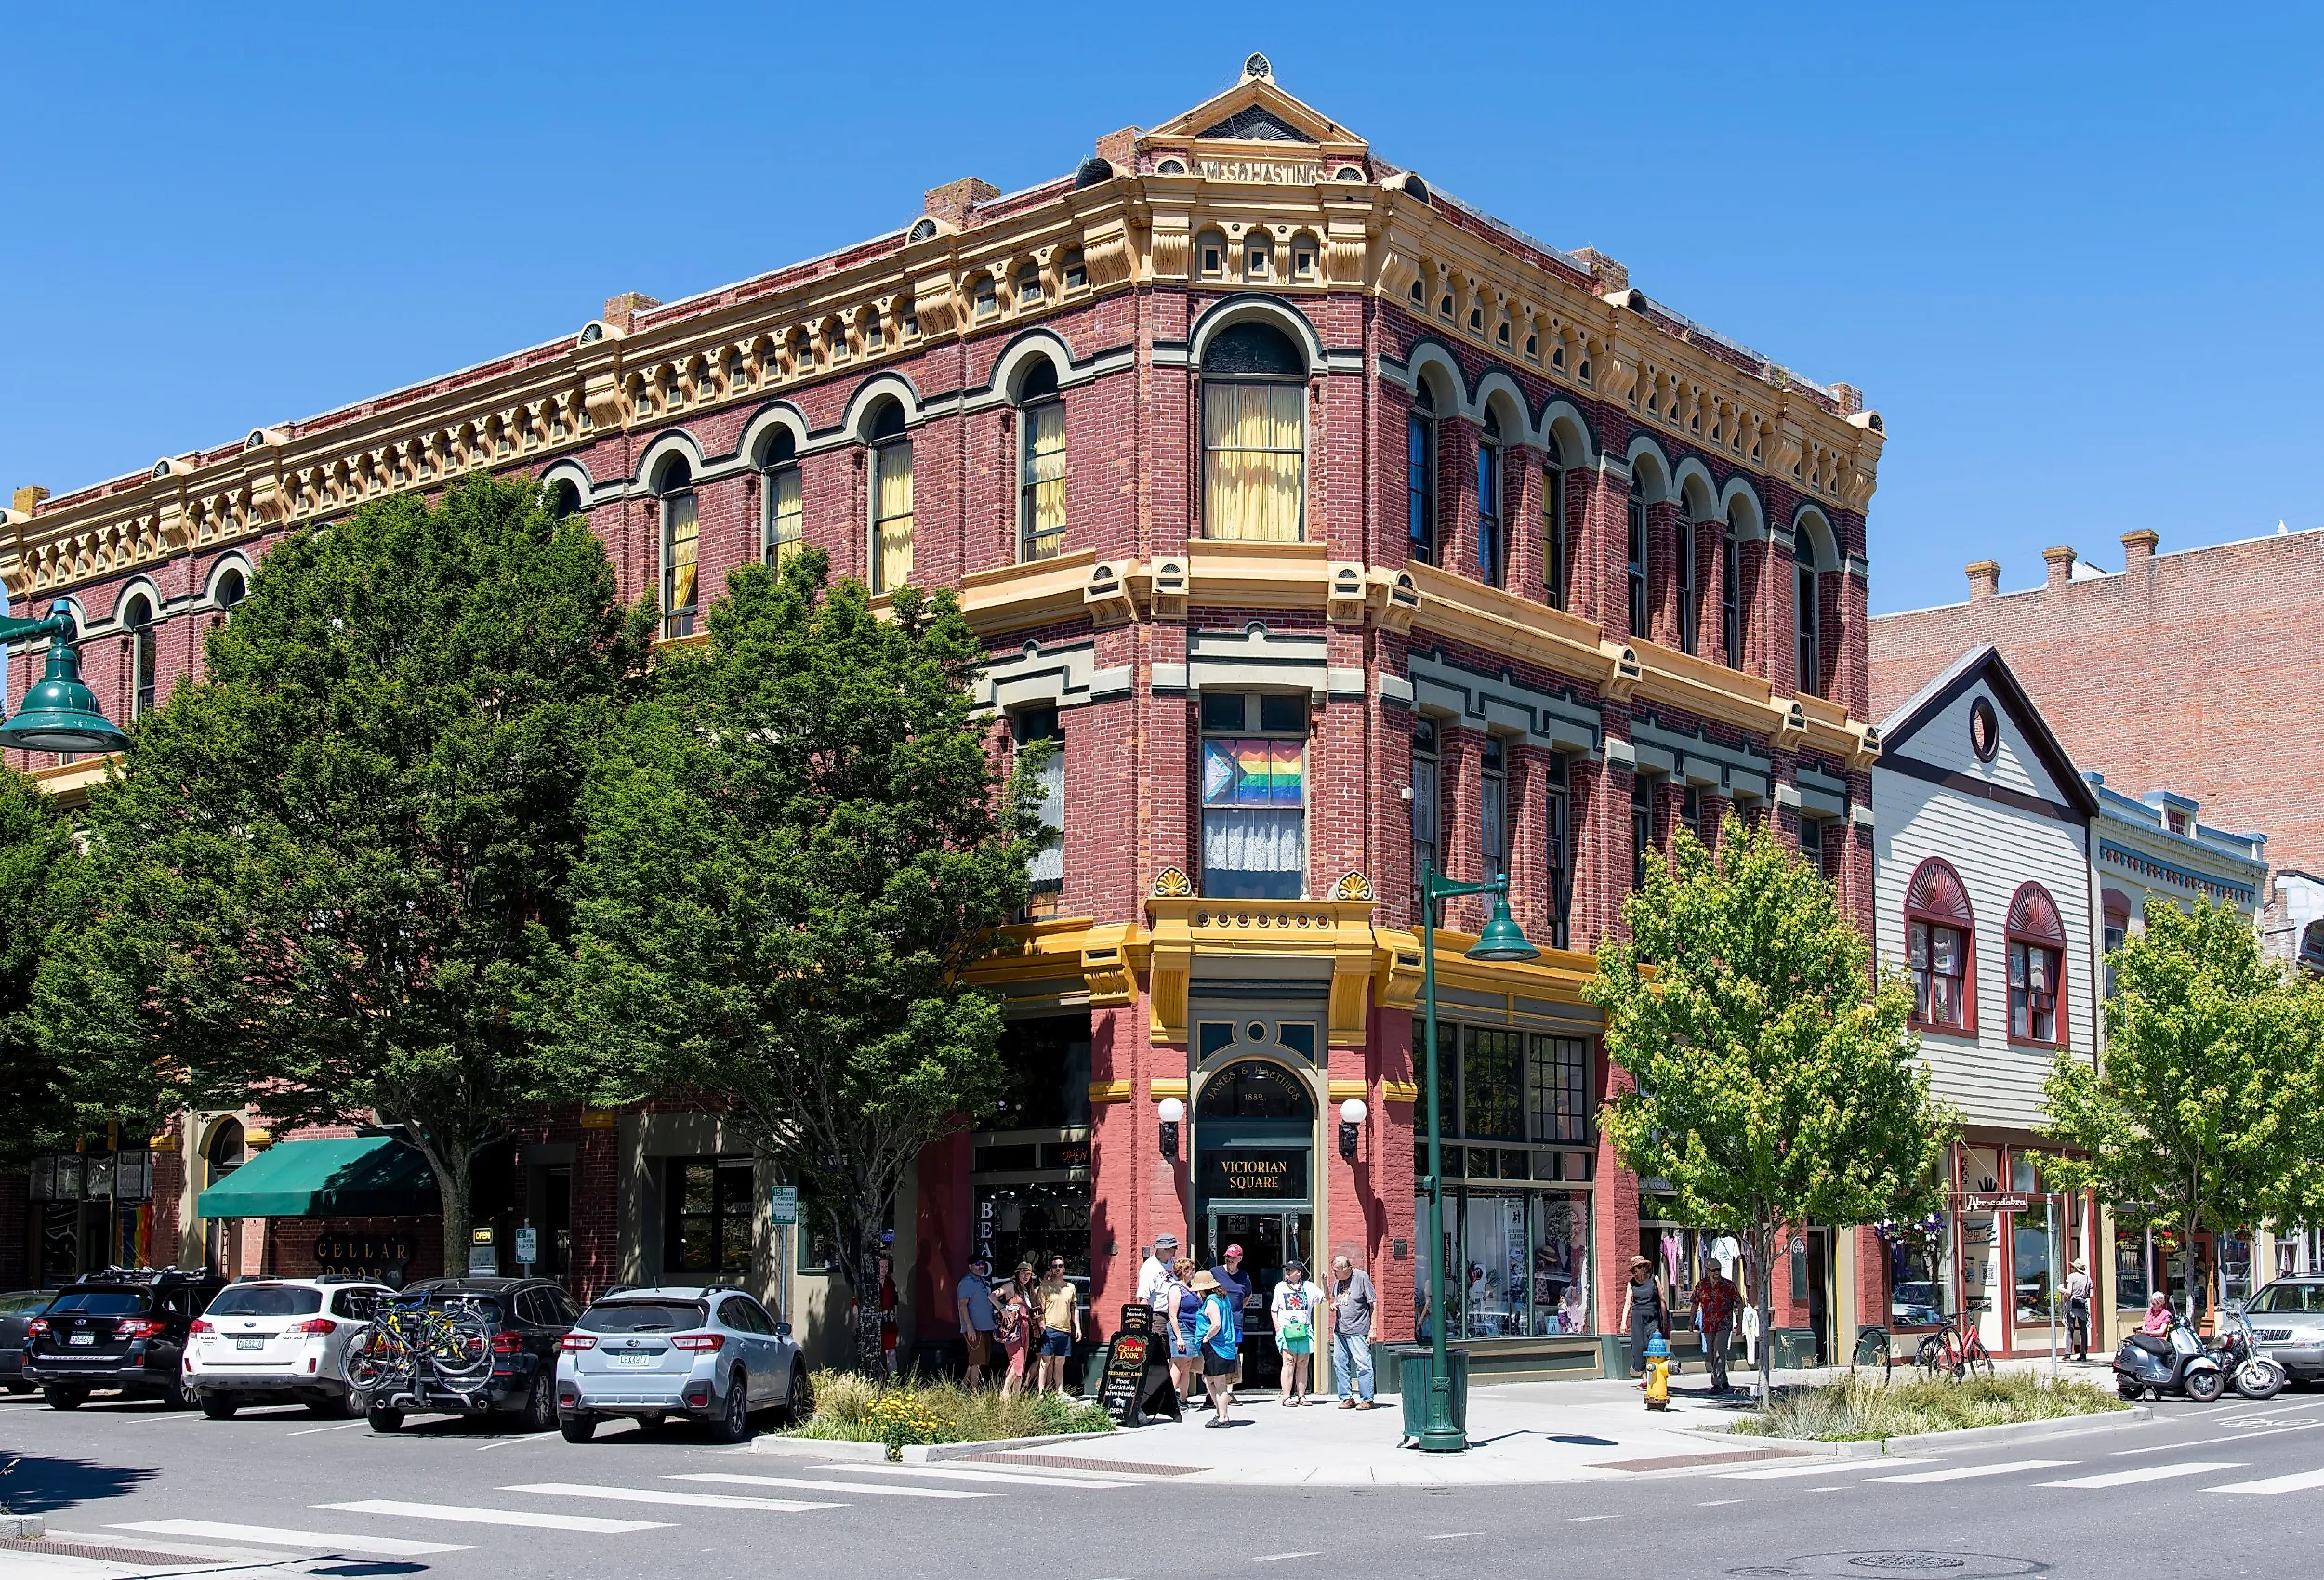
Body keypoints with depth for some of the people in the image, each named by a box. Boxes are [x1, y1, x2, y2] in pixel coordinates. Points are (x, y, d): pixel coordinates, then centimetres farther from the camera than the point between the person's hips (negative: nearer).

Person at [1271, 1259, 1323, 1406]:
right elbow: (1273, 1309, 14)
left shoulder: (1309, 1287, 12)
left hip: (1304, 1331, 2)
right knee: (1289, 1362, -10)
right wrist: (1277, 1327, 1)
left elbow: (1325, 1298, 12)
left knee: (1303, 1364, 4)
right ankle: (1286, 1397, -11)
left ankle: (1301, 1395, 10)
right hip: (1286, 1331, -2)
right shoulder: (1281, 1287, 11)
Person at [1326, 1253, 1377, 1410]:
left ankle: (1367, 1400, 1)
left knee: (1363, 1365, -5)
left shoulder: (1361, 1277, -9)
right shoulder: (1337, 1280, 11)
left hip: (1358, 1331, -7)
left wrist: (1372, 1329, -10)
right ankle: (1347, 1397, 16)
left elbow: (1373, 1303, -7)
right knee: (1340, 1363, 7)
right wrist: (1333, 1306, 3)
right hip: (1339, 1330, 7)